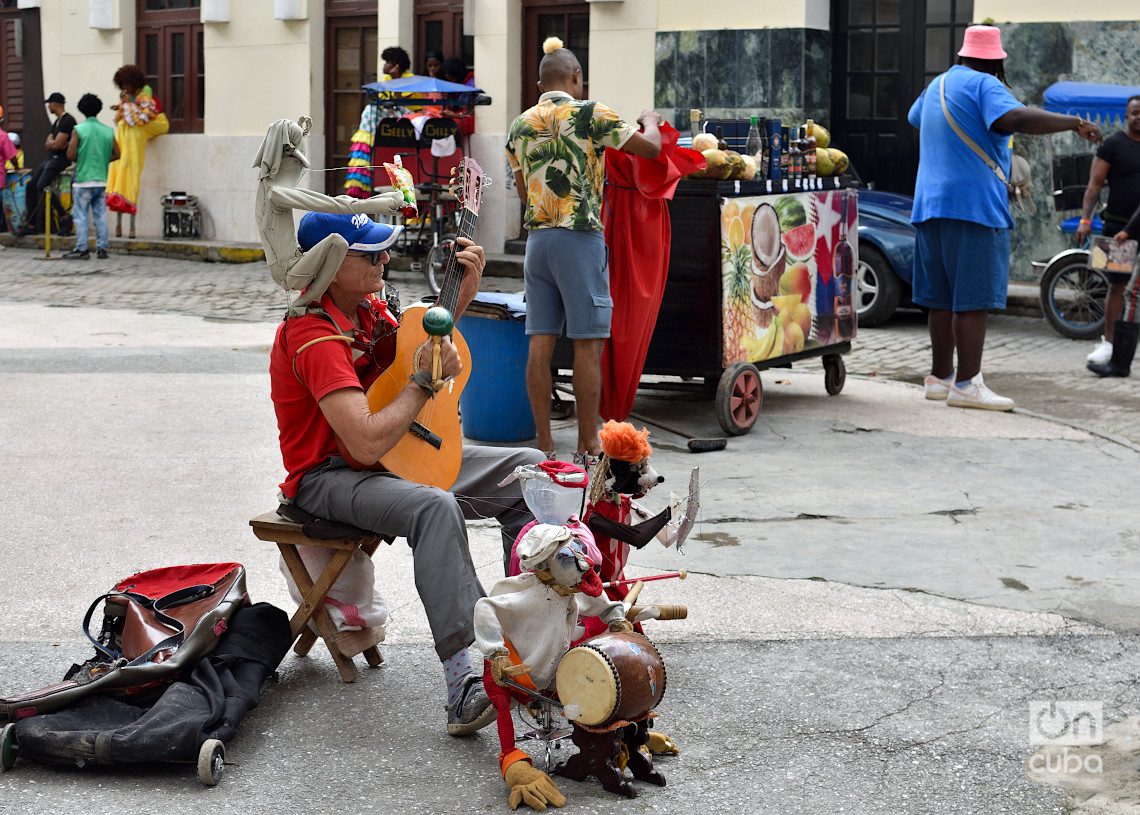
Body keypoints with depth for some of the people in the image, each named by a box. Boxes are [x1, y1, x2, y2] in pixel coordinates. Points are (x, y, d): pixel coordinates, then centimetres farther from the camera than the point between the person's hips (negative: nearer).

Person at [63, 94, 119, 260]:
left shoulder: (78, 130, -7)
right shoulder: (108, 131, 5)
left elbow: (70, 154, -11)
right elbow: (116, 154, 7)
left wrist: (79, 160, 9)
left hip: (83, 179, -4)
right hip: (102, 179, 4)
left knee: (80, 215, 2)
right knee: (100, 215, 8)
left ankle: (81, 249, 0)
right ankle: (102, 248, 8)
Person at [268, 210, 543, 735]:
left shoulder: (367, 305, 3)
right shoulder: (315, 338, -25)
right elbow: (367, 442, -34)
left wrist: (464, 290, 6)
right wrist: (427, 381, -22)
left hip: (396, 453, 9)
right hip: (328, 474, -9)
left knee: (528, 470, 1)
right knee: (435, 507, -39)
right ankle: (463, 693, -45)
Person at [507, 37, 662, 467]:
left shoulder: (520, 125, 12)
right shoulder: (589, 114, -5)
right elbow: (650, 147, 2)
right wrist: (650, 120, 23)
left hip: (537, 237, 6)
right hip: (580, 237, -5)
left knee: (541, 344, 5)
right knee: (588, 345, -1)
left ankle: (544, 446, 7)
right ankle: (588, 448, 2)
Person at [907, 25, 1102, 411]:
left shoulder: (938, 84, 18)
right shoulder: (984, 85, -7)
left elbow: (915, 117, 39)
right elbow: (1015, 119, -26)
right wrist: (1076, 123, -22)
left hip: (931, 205, 9)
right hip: (973, 205, -9)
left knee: (943, 296, 13)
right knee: (974, 297, -9)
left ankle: (940, 376, 18)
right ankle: (967, 385, -12)